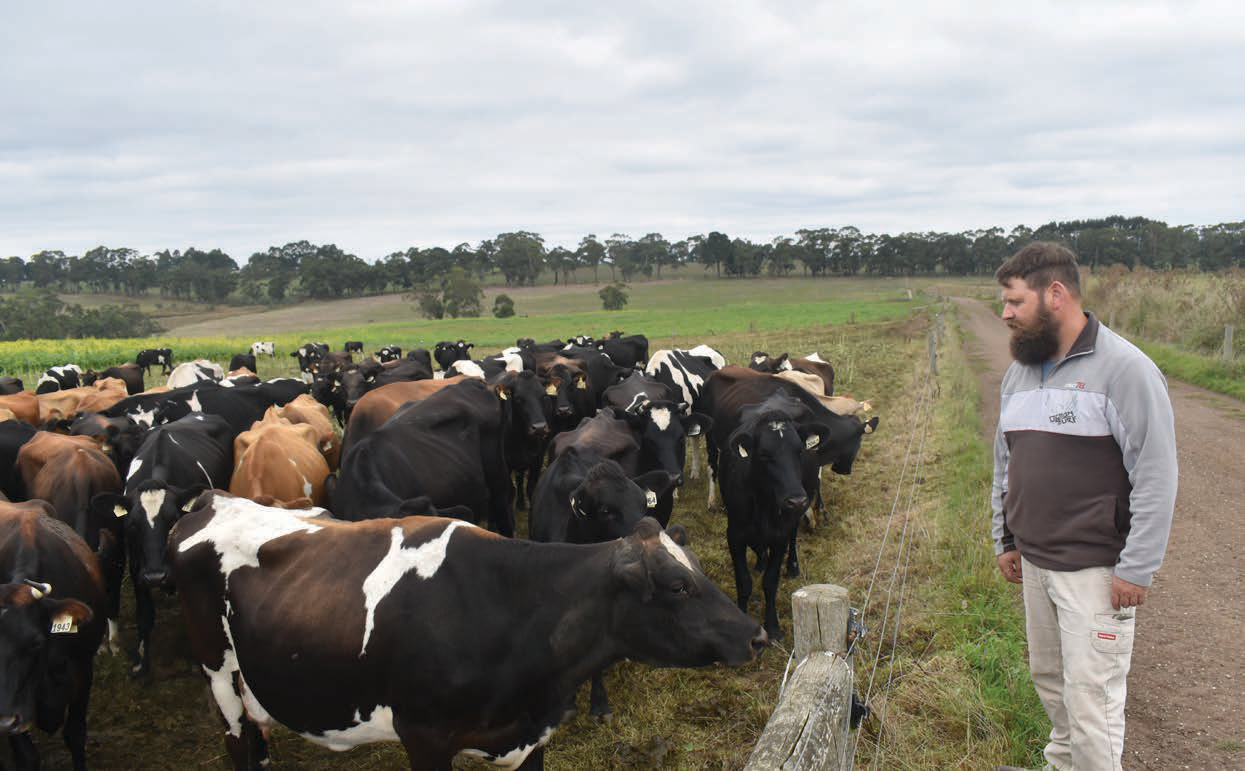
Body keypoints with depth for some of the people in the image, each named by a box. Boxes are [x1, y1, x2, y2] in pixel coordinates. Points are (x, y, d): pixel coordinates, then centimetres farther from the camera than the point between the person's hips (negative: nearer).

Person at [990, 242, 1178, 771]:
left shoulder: (1124, 369, -14)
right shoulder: (1020, 371, 9)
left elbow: (1157, 476, -14)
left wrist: (1137, 570, -15)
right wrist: (1005, 540, 17)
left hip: (1096, 569, -7)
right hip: (1034, 563, 7)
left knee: (1090, 697, -2)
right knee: (1047, 678, 18)